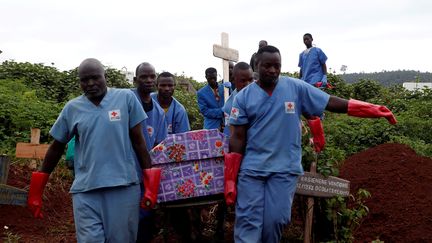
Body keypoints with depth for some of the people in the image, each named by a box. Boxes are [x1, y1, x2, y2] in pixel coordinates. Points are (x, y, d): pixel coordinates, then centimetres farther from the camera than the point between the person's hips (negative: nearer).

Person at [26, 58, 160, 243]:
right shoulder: (72, 108, 7)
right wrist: (37, 189, 15)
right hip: (85, 191, 1)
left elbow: (138, 141, 4)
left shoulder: (126, 98, 2)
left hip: (123, 187, -1)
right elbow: (56, 148, 15)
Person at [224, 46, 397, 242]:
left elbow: (332, 103, 1)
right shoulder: (243, 97, 1)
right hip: (251, 168, 0)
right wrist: (230, 180, -3)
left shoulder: (296, 88, 1)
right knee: (248, 222, -1)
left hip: (284, 168, 0)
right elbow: (237, 138, 0)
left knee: (275, 220, 0)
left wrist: (375, 110, -5)